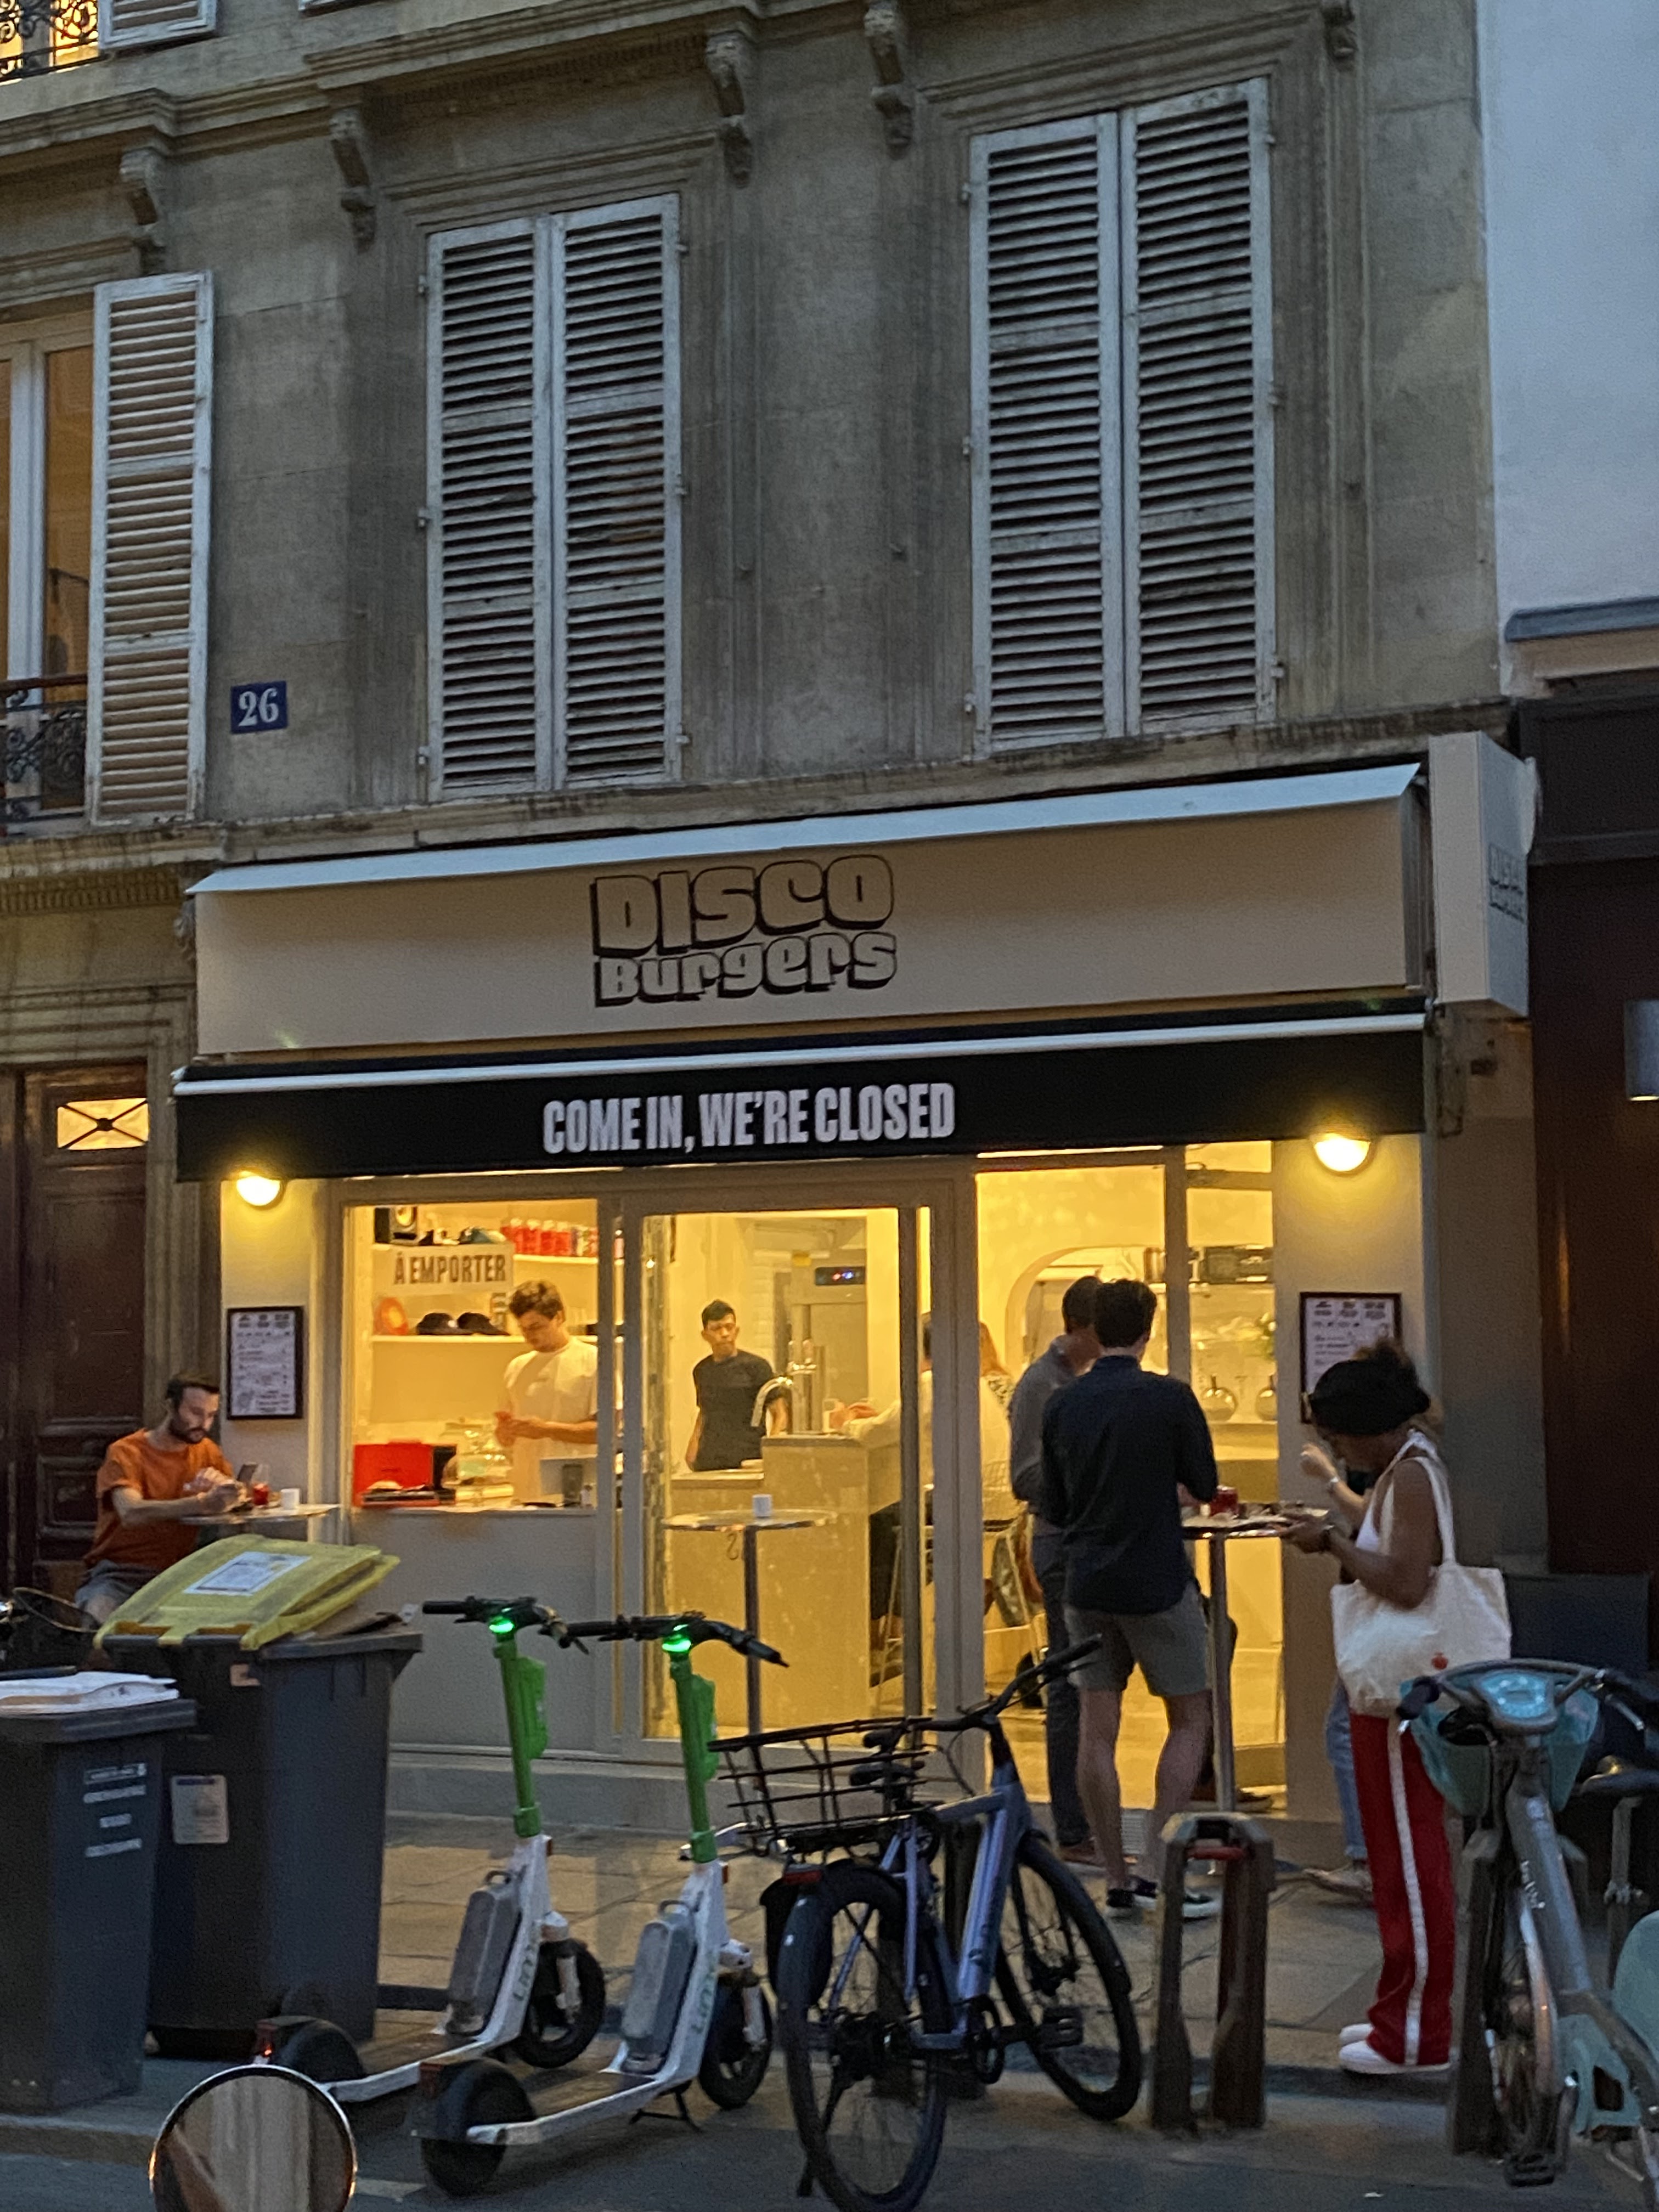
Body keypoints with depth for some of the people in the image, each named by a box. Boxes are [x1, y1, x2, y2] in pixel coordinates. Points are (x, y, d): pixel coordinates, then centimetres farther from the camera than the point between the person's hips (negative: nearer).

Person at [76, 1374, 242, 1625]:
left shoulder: (205, 1450, 11)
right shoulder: (126, 1452, -7)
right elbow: (131, 1512, -26)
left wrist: (222, 1481, -14)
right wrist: (202, 1503, -39)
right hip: (120, 1574, -5)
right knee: (95, 1622, -34)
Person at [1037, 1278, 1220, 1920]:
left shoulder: (1063, 1404, 2)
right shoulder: (1168, 1398, -11)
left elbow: (1052, 1506, 9)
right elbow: (1204, 1485, -2)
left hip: (1087, 1584, 4)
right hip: (1157, 1583, -4)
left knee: (1096, 1729, 8)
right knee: (1190, 1720, 8)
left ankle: (1116, 1879, 10)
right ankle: (1156, 1871, 0)